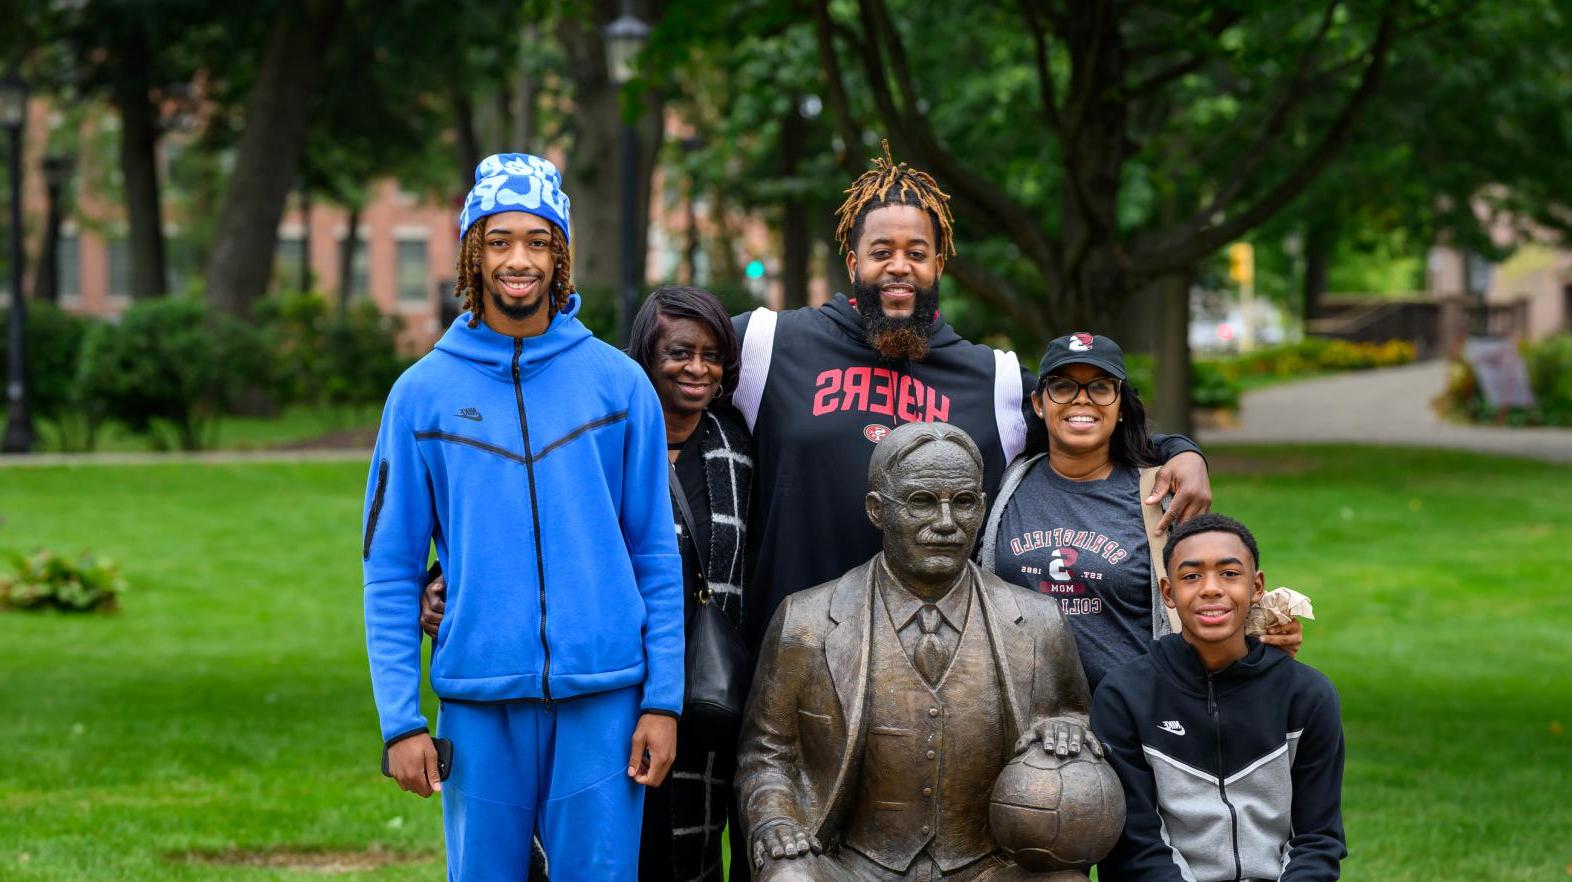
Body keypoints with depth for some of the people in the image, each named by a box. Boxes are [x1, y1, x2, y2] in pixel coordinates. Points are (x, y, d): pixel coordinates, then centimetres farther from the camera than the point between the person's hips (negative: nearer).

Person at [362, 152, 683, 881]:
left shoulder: (618, 382, 4)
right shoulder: (423, 393, 4)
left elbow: (657, 555, 6)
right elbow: (390, 571, 4)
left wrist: (663, 699, -1)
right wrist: (400, 718, -3)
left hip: (602, 697, 0)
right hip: (480, 700, 0)